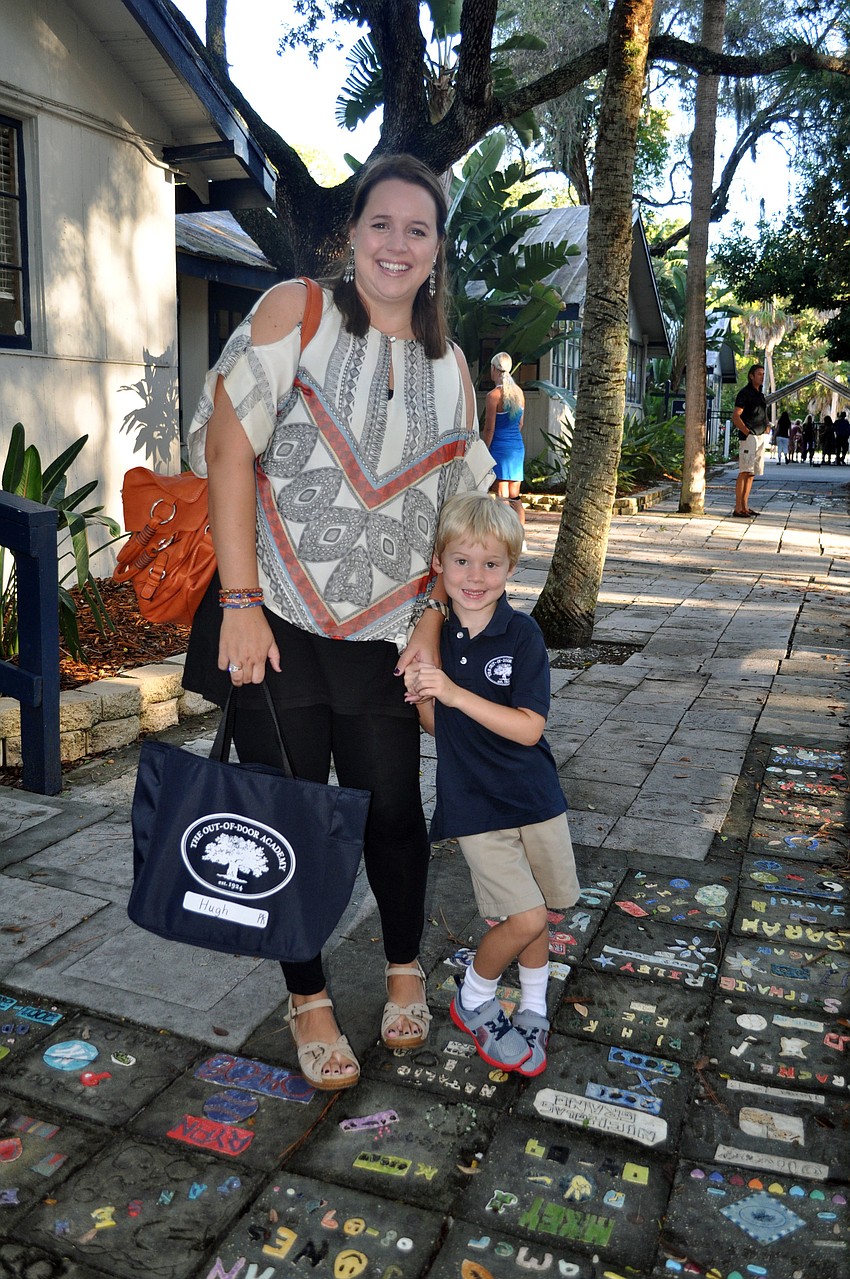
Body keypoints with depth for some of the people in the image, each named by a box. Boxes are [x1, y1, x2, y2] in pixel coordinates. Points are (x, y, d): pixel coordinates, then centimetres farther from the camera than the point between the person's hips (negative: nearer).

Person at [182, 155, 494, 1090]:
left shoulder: (450, 366, 10)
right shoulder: (296, 312, -3)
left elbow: (459, 509, 12)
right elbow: (228, 449, -10)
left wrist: (432, 622, 1)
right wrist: (239, 605, -16)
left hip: (383, 635, 3)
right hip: (276, 624, -2)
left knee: (393, 811, 9)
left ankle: (405, 970, 36)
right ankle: (308, 1001, 27)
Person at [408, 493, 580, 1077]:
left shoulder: (522, 634, -12)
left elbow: (529, 727, -19)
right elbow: (437, 726, 6)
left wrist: (454, 692, -27)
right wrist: (419, 695, -15)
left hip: (534, 794, 1)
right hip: (473, 802, 0)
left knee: (536, 912, 14)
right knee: (526, 917, -9)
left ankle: (533, 1011, 39)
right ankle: (473, 1001, 18)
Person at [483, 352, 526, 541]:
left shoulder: (494, 395, -11)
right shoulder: (519, 393, 9)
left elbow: (489, 428, -12)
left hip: (499, 447, -6)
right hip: (518, 447, 7)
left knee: (502, 495, -5)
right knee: (514, 495, 11)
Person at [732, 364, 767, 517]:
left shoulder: (759, 394, 19)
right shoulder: (745, 393, -7)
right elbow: (735, 416, -15)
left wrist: (765, 428, 14)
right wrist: (747, 432, -16)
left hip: (760, 436, 9)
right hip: (749, 436, -9)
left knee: (751, 473, 8)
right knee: (744, 472, -12)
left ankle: (744, 506, 12)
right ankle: (738, 508, -13)